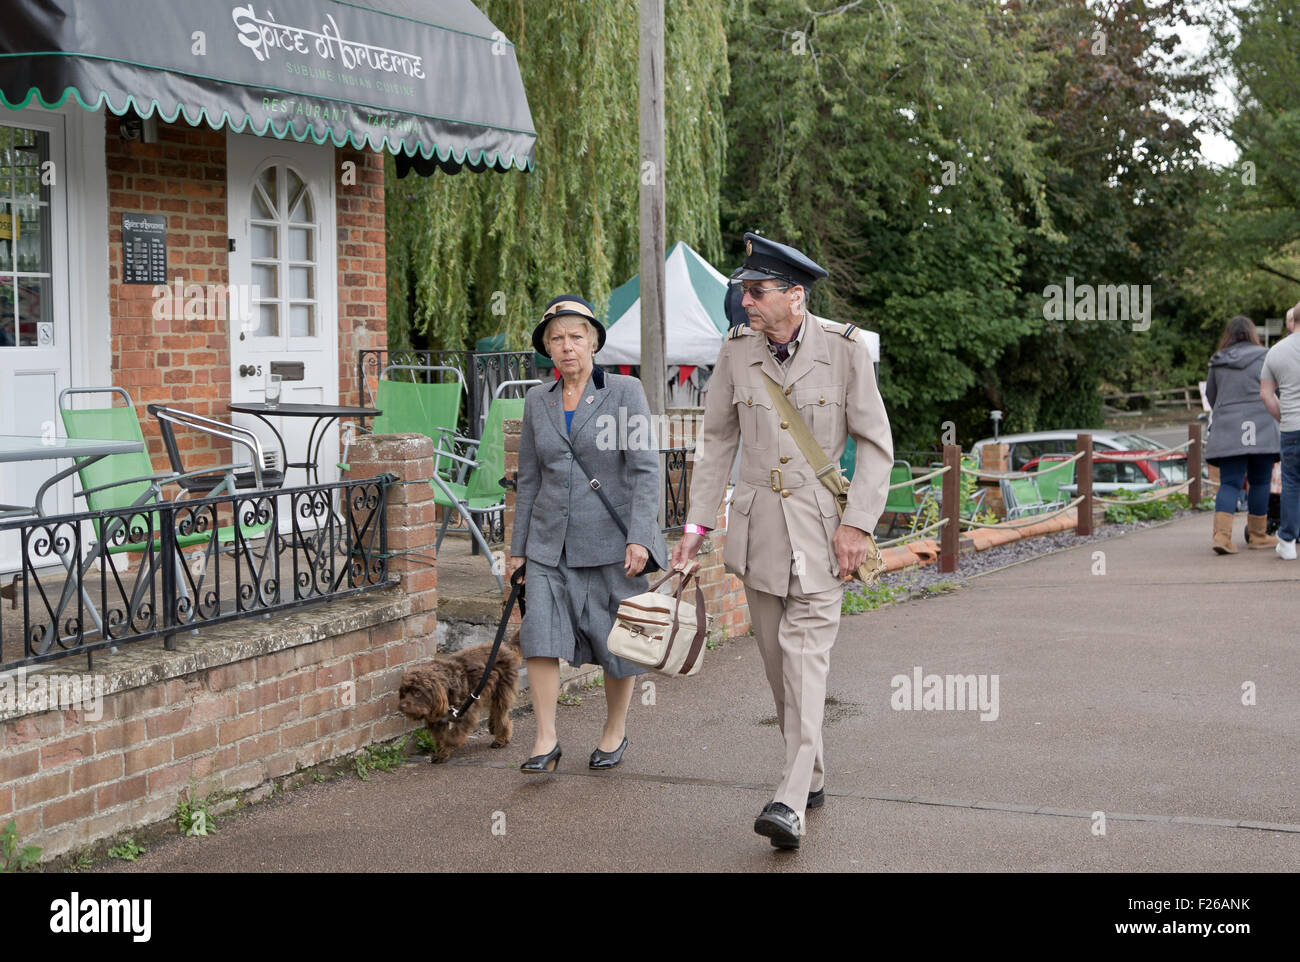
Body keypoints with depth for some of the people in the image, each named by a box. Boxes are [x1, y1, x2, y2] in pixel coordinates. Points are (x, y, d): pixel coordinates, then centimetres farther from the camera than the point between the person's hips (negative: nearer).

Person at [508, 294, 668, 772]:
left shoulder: (625, 392, -4)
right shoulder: (537, 401, 8)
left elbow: (645, 468, -9)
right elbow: (528, 478, 13)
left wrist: (640, 537, -18)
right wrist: (518, 547, 12)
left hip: (611, 538, -3)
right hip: (551, 542, 3)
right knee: (541, 633, -10)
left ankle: (615, 732, 26)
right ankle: (546, 741, -4)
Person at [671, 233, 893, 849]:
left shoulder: (843, 348, -7)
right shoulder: (737, 350, 2)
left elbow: (876, 444, -3)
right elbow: (717, 440, 10)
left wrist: (857, 523, -11)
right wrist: (696, 524, 7)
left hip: (820, 520, -4)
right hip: (757, 520, 4)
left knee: (807, 648, -13)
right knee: (776, 656, 9)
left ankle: (790, 801, -19)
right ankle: (813, 778, 25)